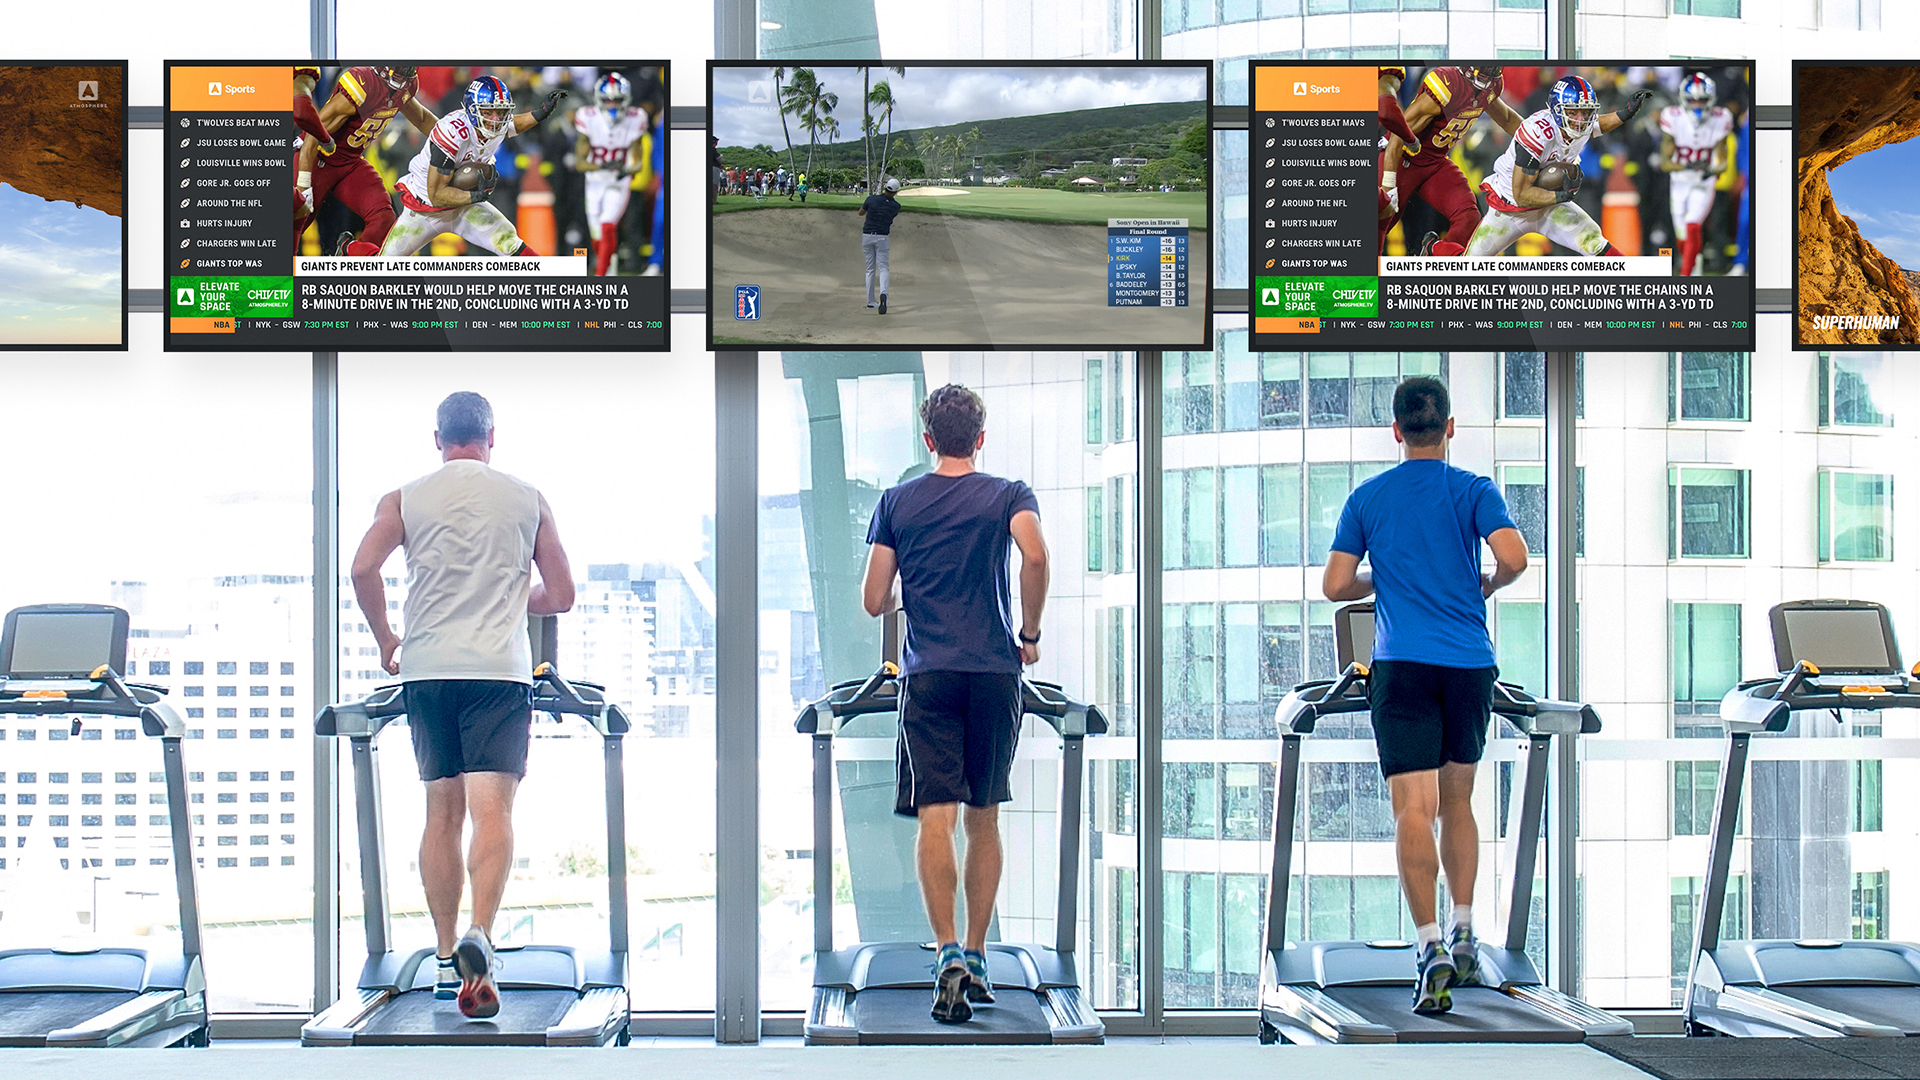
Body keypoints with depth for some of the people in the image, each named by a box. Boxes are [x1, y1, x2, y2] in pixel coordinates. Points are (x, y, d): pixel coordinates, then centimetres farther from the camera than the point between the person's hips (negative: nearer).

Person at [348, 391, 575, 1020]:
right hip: (499, 668, -2)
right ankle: (480, 938, -31)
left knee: (442, 814, 12)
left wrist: (386, 641, 7)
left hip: (427, 668, 2)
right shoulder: (527, 500, 9)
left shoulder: (406, 500, 8)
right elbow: (561, 595, 9)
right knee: (492, 809, -10)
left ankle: (446, 956, 14)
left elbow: (363, 569, -7)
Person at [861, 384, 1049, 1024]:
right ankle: (976, 957, 16)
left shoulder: (898, 502, 9)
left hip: (929, 675, -1)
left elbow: (874, 601, 7)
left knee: (935, 817, -8)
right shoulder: (1009, 495, 6)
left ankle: (949, 953, -24)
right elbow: (1035, 556, -15)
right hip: (995, 672, 1)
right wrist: (1030, 635, -2)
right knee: (983, 820, 12)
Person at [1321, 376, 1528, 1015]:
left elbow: (1336, 585, 4)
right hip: (1470, 664, 1)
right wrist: (1487, 586, 9)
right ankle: (1463, 933, 19)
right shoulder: (1473, 491, 3)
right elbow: (1513, 558, -13)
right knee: (1457, 802, 18)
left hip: (1402, 668, -1)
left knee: (1414, 810, -8)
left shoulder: (1367, 499, 6)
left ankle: (1431, 947, -22)